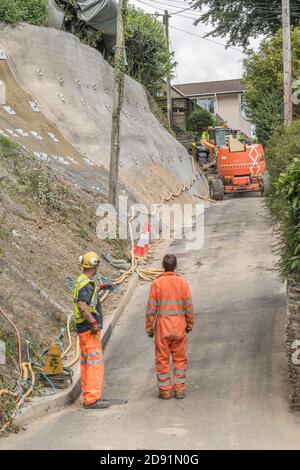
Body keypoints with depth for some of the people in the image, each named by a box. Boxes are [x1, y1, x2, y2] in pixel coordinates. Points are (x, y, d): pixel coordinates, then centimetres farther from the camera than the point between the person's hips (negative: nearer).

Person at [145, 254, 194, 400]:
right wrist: (190, 325, 14)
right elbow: (189, 307, 2)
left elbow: (151, 308, -6)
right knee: (180, 358, 10)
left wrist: (149, 327, 3)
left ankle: (165, 390, 9)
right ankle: (179, 389, 11)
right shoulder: (183, 283, -1)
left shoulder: (157, 283, -6)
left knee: (162, 359, 7)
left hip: (162, 325, -1)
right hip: (179, 326, 2)